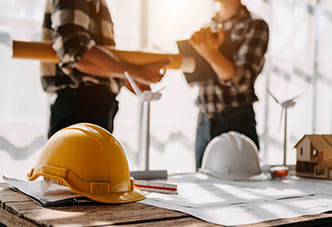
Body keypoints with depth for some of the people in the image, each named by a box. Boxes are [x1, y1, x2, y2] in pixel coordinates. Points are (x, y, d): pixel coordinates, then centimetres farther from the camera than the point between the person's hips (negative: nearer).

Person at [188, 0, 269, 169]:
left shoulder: (255, 26, -3)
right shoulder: (208, 27, 14)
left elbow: (243, 81, -16)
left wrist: (212, 55, -31)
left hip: (237, 123, -5)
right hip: (204, 122, 5)